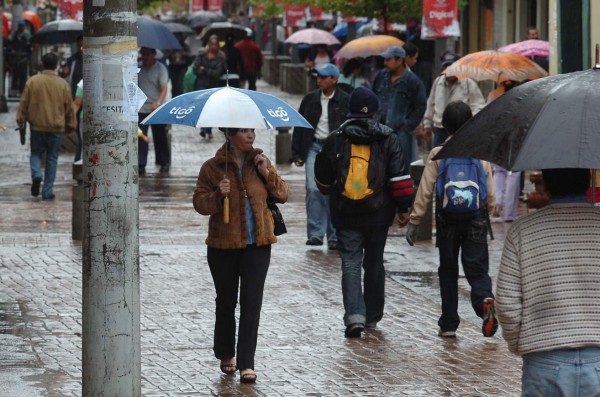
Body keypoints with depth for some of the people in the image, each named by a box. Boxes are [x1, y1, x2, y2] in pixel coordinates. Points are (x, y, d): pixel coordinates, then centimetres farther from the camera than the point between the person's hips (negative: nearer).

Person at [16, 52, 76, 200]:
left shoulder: (33, 81, -5)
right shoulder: (63, 84, -2)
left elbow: (24, 103, 0)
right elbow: (69, 107, 5)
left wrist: (20, 119, 11)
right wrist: (70, 125, 16)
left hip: (37, 126, 0)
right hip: (56, 127, 0)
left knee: (36, 153, 15)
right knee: (52, 158, 8)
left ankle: (36, 174, -15)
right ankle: (47, 191, 6)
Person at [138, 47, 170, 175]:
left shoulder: (160, 68, -5)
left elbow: (164, 89, -13)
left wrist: (158, 103, -30)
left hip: (156, 109, -3)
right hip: (141, 109, 3)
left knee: (160, 137, 7)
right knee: (140, 138, -5)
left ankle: (164, 162, 22)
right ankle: (141, 165, -5)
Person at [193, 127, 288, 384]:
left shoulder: (260, 162, 6)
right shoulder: (212, 168, -4)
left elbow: (282, 195, 6)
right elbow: (200, 203, -4)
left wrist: (267, 173, -9)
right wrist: (218, 195, -23)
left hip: (257, 244, 1)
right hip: (224, 246, -1)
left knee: (252, 302, -6)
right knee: (226, 302, 12)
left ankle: (246, 363, -6)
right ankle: (226, 355, 31)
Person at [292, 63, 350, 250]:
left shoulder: (345, 101, -2)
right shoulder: (310, 99, 7)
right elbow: (299, 127, 12)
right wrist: (296, 153, 7)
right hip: (314, 147, 2)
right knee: (313, 189, -9)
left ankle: (334, 236, 8)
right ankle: (315, 234, -5)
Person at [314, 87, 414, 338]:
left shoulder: (335, 140, -2)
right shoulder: (387, 138, -3)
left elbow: (323, 180, 9)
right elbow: (399, 176, -7)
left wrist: (331, 193, 31)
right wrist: (403, 207, 1)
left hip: (346, 215, -1)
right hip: (378, 214, 1)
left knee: (350, 264, -1)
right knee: (374, 264, 15)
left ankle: (354, 316, -17)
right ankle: (372, 316, 25)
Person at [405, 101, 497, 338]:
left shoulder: (437, 155, -5)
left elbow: (425, 191, -5)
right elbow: (490, 193, 4)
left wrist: (414, 221, 1)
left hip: (447, 218, -1)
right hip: (476, 218, 1)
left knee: (448, 270, 11)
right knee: (476, 268, 3)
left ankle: (448, 324, 12)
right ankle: (485, 300, -28)